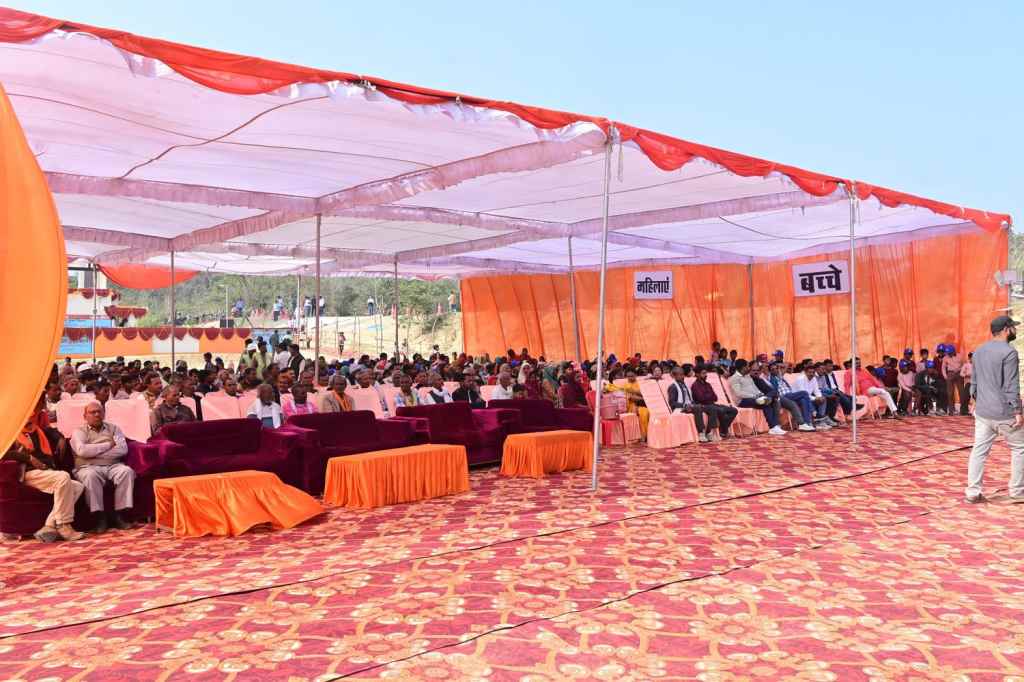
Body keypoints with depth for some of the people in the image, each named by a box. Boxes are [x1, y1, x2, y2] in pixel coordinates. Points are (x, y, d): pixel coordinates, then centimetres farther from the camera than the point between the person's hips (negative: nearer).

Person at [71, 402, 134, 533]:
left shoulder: (113, 428, 18)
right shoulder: (79, 431, 12)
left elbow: (123, 449, 1)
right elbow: (82, 450, -10)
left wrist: (94, 452, -5)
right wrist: (108, 445, -3)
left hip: (113, 466, 2)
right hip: (89, 467, -2)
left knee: (127, 471, -29)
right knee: (90, 475, -37)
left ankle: (119, 514, -25)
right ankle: (99, 516, -29)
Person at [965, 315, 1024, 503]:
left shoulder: (979, 351, 10)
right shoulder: (1008, 352, -14)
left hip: (982, 411, 7)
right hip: (1004, 412, -7)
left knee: (979, 450, 7)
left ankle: (973, 492, 6)